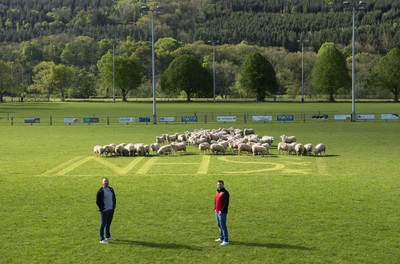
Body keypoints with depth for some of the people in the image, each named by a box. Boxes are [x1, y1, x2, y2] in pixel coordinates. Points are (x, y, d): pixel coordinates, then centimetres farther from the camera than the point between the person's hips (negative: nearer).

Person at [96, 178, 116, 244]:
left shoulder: (111, 189, 7)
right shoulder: (100, 191, -13)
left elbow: (114, 198, 17)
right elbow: (97, 201, -12)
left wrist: (114, 206, 9)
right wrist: (102, 209, -13)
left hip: (111, 209, 7)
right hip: (105, 211, -7)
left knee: (109, 223, 17)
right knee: (103, 224, -2)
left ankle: (108, 237, 30)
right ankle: (101, 239, 2)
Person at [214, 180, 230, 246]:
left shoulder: (225, 193, -15)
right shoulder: (217, 192, 12)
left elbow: (226, 203, -19)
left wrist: (222, 211, -18)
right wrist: (215, 208, 10)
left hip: (222, 213, -9)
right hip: (217, 212, 9)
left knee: (223, 226, -8)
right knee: (219, 225, 19)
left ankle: (226, 241, -5)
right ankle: (221, 238, 33)